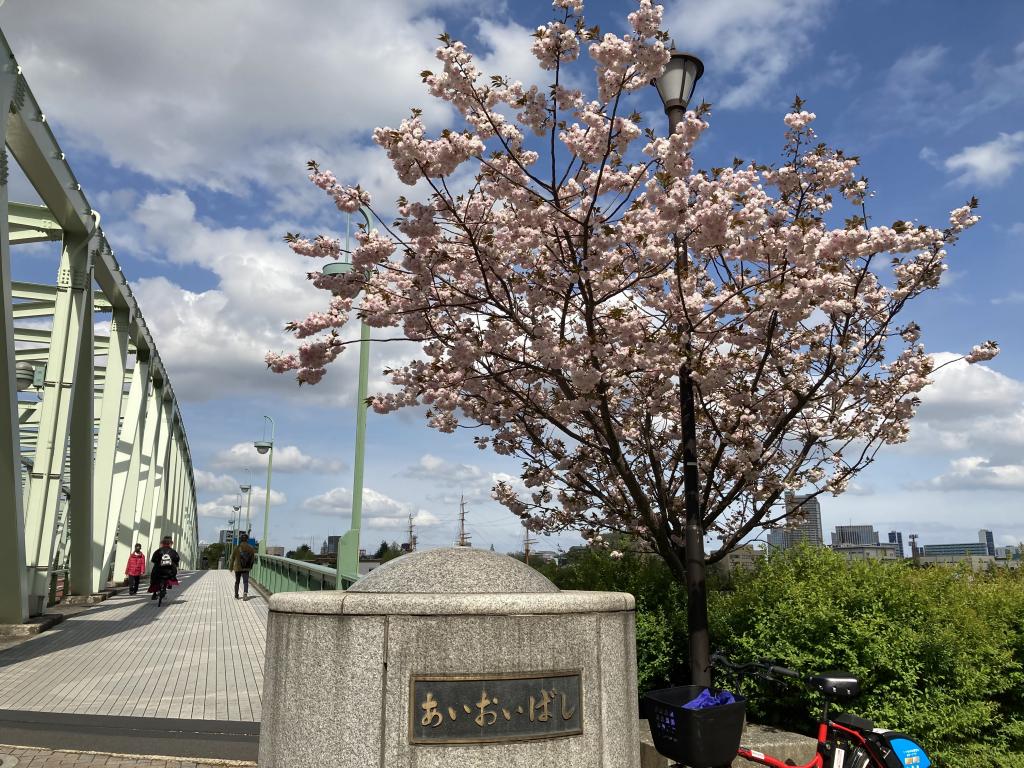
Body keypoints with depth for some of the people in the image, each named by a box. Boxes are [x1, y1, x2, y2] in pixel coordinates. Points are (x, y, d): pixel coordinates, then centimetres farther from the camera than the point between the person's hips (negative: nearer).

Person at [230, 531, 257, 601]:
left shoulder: (237, 548, -11)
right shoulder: (251, 548, -4)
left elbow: (232, 558, -5)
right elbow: (253, 558, 2)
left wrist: (231, 567, 9)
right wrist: (250, 566, 17)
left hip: (237, 568, -1)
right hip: (246, 568, 1)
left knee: (237, 582, 15)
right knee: (245, 582, 2)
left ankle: (236, 596, 22)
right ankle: (245, 593, -21)